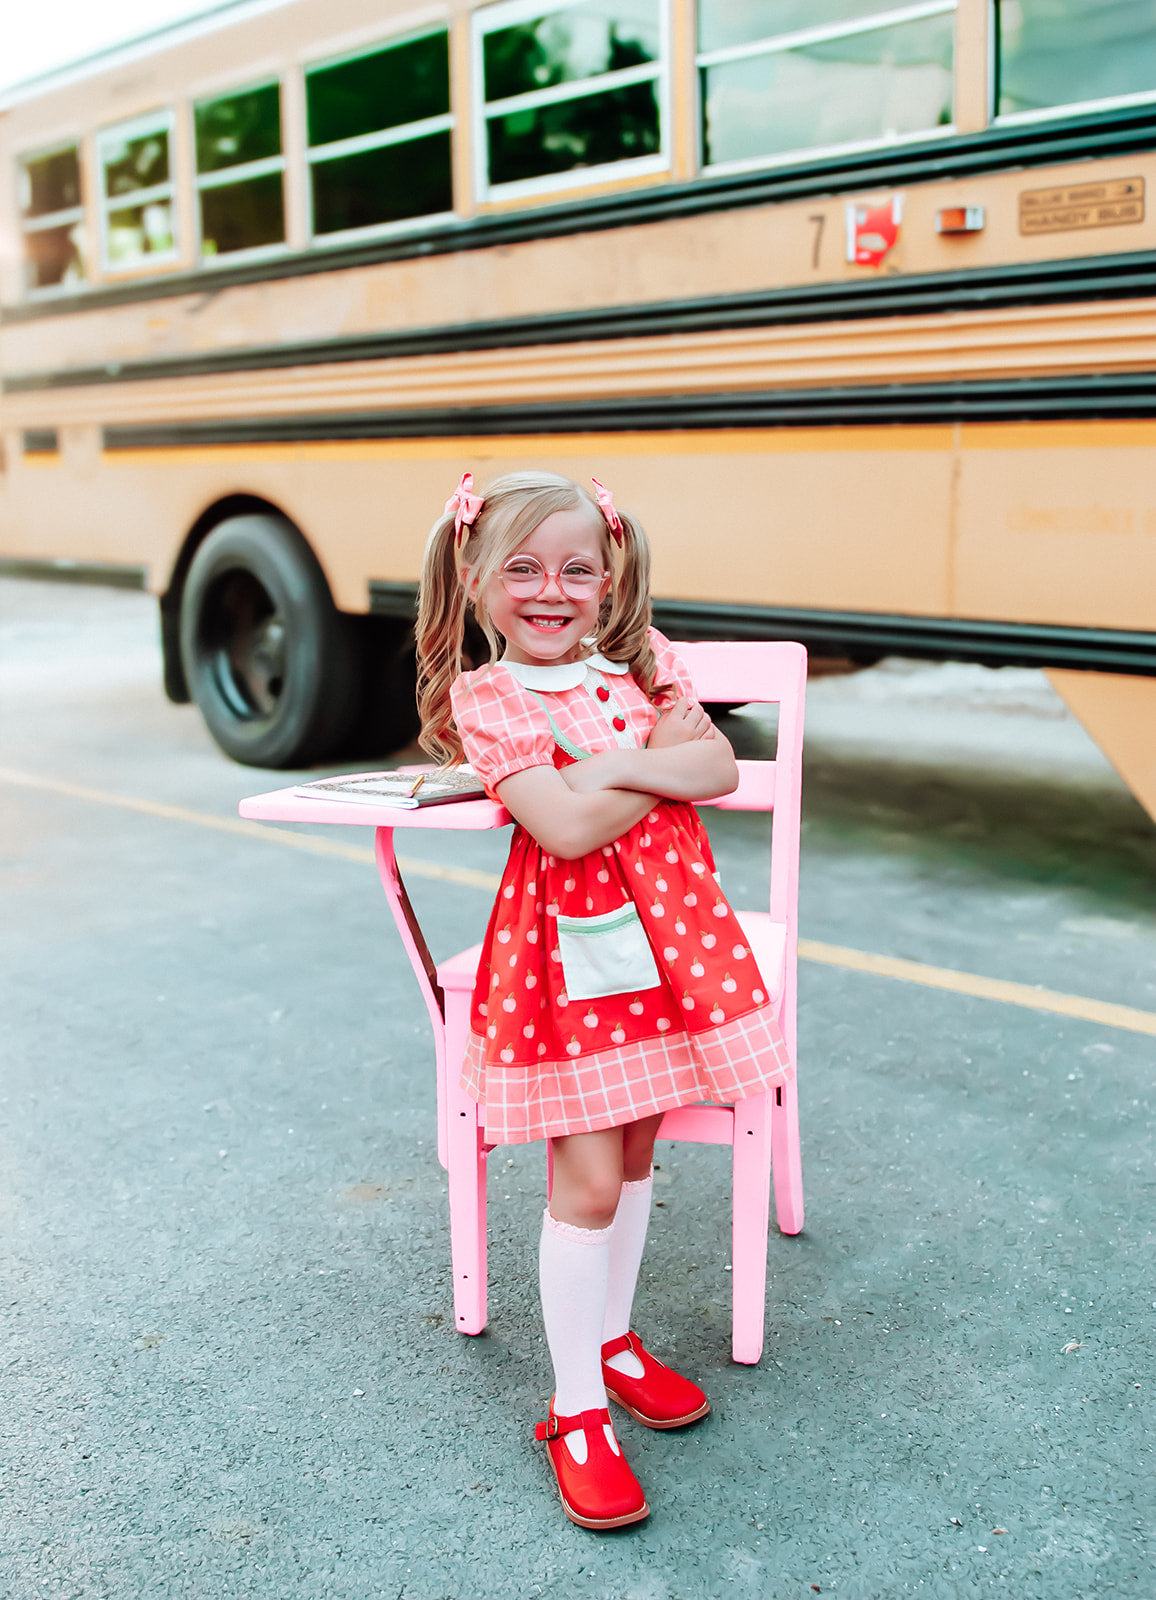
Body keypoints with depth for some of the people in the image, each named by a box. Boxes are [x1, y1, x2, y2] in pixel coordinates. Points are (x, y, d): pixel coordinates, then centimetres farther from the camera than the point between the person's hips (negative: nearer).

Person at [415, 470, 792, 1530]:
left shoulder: (641, 660, 7)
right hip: (566, 945, -5)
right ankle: (577, 1409, 13)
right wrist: (663, 758, -12)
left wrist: (610, 762, -16)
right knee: (588, 1179, -3)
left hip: (669, 926, 5)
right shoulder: (485, 698, -9)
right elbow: (567, 827, -21)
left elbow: (722, 770, -3)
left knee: (634, 1155, 16)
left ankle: (613, 1340, 36)